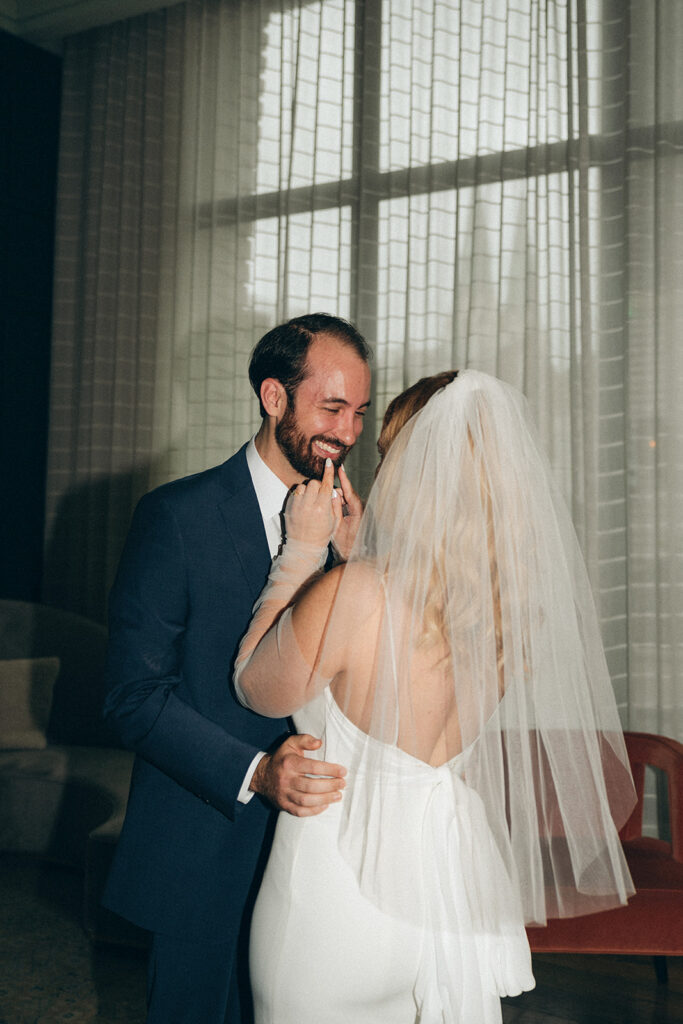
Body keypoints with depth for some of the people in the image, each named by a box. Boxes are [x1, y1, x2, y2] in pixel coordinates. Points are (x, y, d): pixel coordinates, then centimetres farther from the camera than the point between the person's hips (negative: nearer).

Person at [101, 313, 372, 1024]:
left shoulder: (352, 524, 5)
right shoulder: (177, 516, -11)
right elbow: (136, 696, -13)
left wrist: (351, 554, -10)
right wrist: (253, 772, -24)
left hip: (319, 841, 5)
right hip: (206, 853, -4)